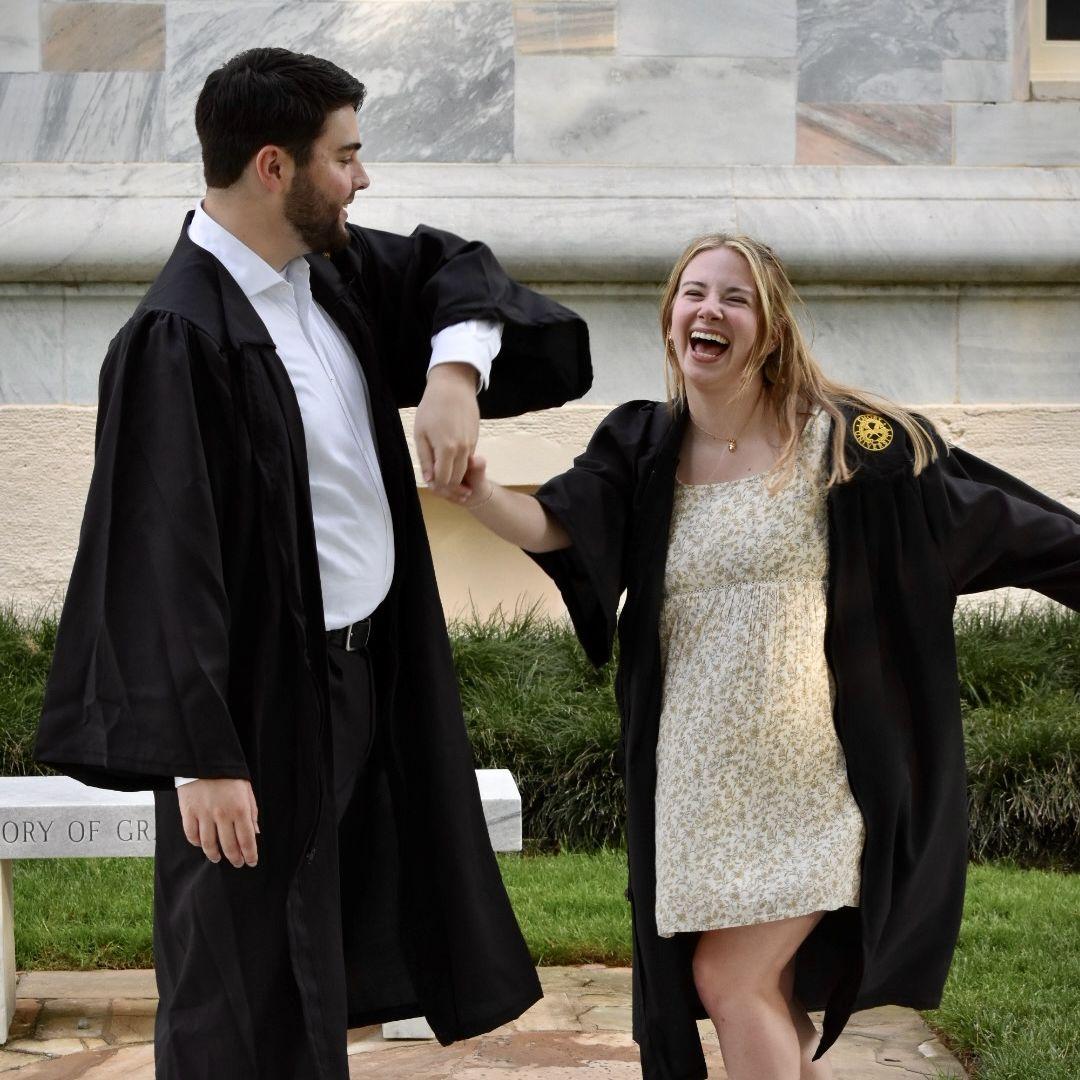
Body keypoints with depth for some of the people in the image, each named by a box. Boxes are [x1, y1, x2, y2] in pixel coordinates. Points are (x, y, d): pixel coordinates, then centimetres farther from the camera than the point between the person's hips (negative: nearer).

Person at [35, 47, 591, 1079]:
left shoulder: (330, 269, 2)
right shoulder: (178, 338, -22)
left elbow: (447, 265, 17)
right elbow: (162, 558, -25)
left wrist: (456, 369, -6)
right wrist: (200, 757, -26)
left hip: (368, 671, 9)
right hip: (260, 696, -9)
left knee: (324, 960, 20)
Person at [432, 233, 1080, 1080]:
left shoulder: (840, 438, -7)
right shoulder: (643, 449, 3)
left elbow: (992, 517, -1)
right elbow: (554, 527, -12)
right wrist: (478, 492, -32)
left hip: (815, 776, -4)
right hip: (702, 779, 4)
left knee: (729, 979, -6)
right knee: (771, 994, 14)